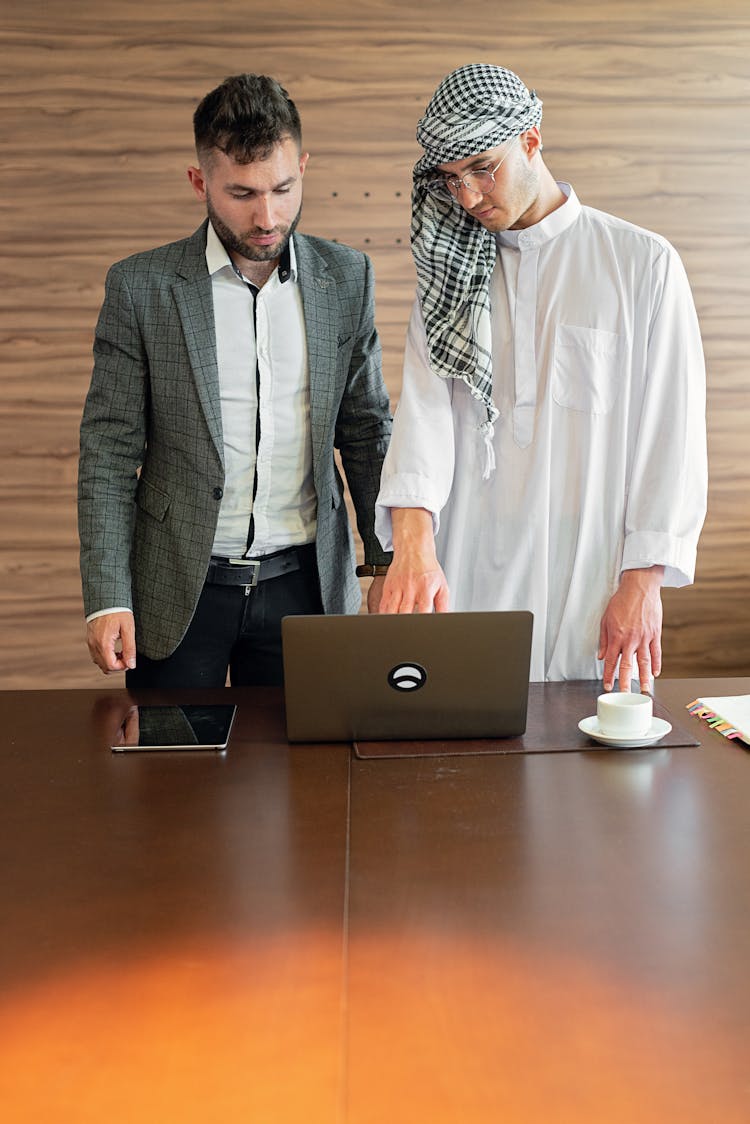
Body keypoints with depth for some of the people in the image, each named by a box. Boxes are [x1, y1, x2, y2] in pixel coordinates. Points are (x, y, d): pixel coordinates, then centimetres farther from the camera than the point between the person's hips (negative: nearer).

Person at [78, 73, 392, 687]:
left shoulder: (346, 276, 1)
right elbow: (109, 449, -4)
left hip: (305, 583, 2)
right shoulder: (140, 286, -5)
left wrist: (387, 561, -1)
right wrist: (107, 597, -10)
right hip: (179, 590, -1)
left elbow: (367, 430, 7)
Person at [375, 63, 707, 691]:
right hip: (467, 586, 2)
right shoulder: (450, 270, 10)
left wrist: (643, 581, -7)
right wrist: (414, 543, -20)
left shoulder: (644, 264, 2)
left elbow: (672, 431, 0)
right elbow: (425, 405, -4)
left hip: (592, 589, -2)